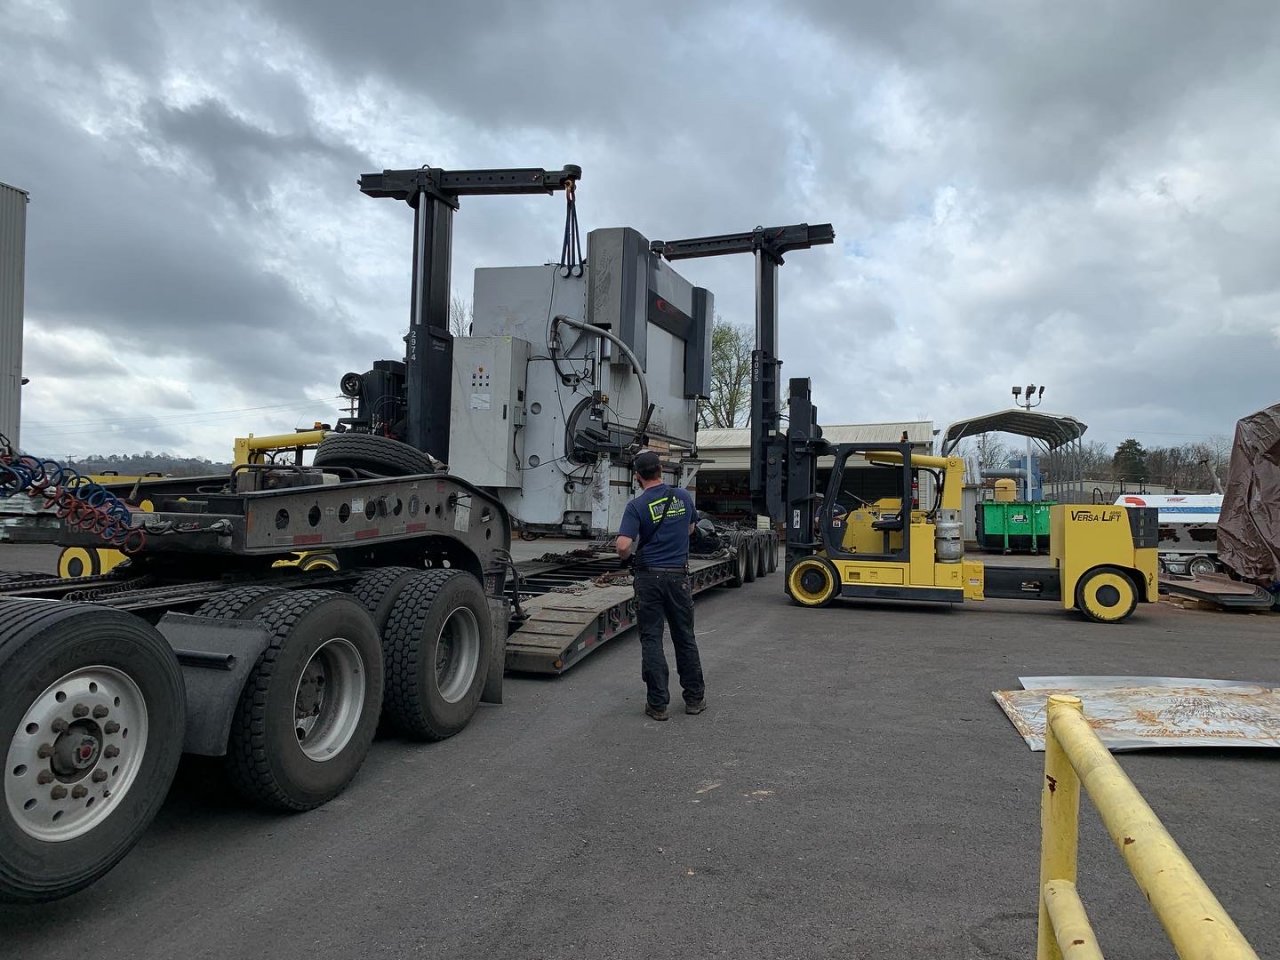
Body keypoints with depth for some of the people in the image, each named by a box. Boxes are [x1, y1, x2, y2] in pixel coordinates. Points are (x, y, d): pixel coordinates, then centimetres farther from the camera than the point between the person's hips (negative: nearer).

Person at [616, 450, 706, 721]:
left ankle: (657, 703, 6)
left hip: (649, 577, -3)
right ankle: (695, 698, 22)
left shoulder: (637, 506, -11)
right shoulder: (683, 497, 3)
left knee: (651, 640, 4)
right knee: (685, 638, 14)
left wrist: (628, 557, 1)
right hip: (678, 575, 3)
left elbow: (623, 546, -20)